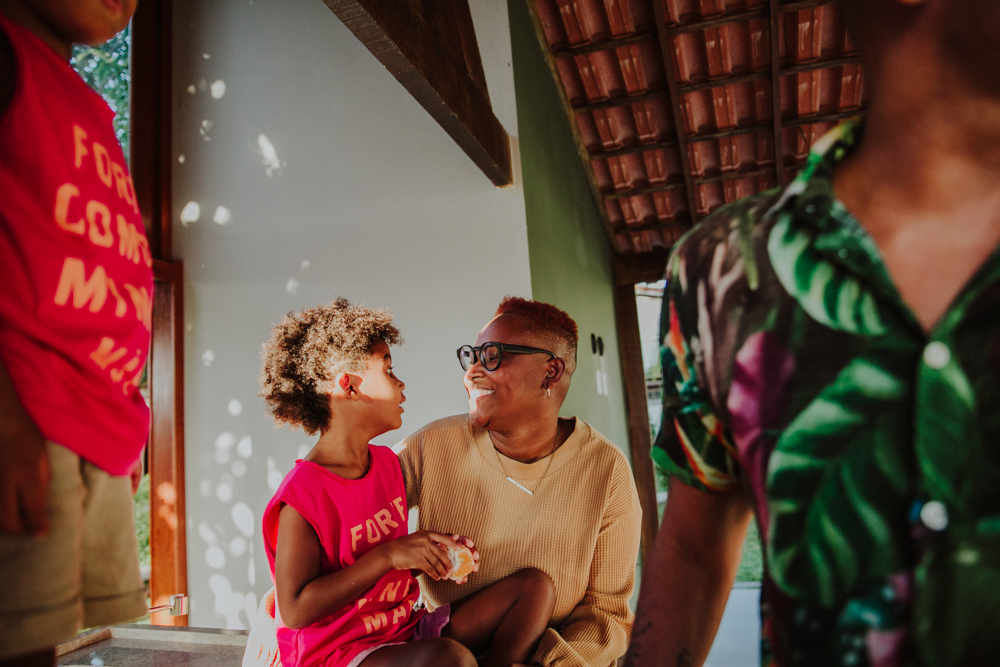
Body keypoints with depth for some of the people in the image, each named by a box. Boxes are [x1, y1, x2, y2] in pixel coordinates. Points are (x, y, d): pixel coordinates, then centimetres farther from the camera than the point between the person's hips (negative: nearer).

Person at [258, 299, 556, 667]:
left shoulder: (386, 462, 7)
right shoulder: (302, 496, -19)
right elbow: (295, 611, -22)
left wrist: (433, 553, -4)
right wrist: (388, 555, -25)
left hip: (406, 629, 8)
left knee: (535, 586, -3)